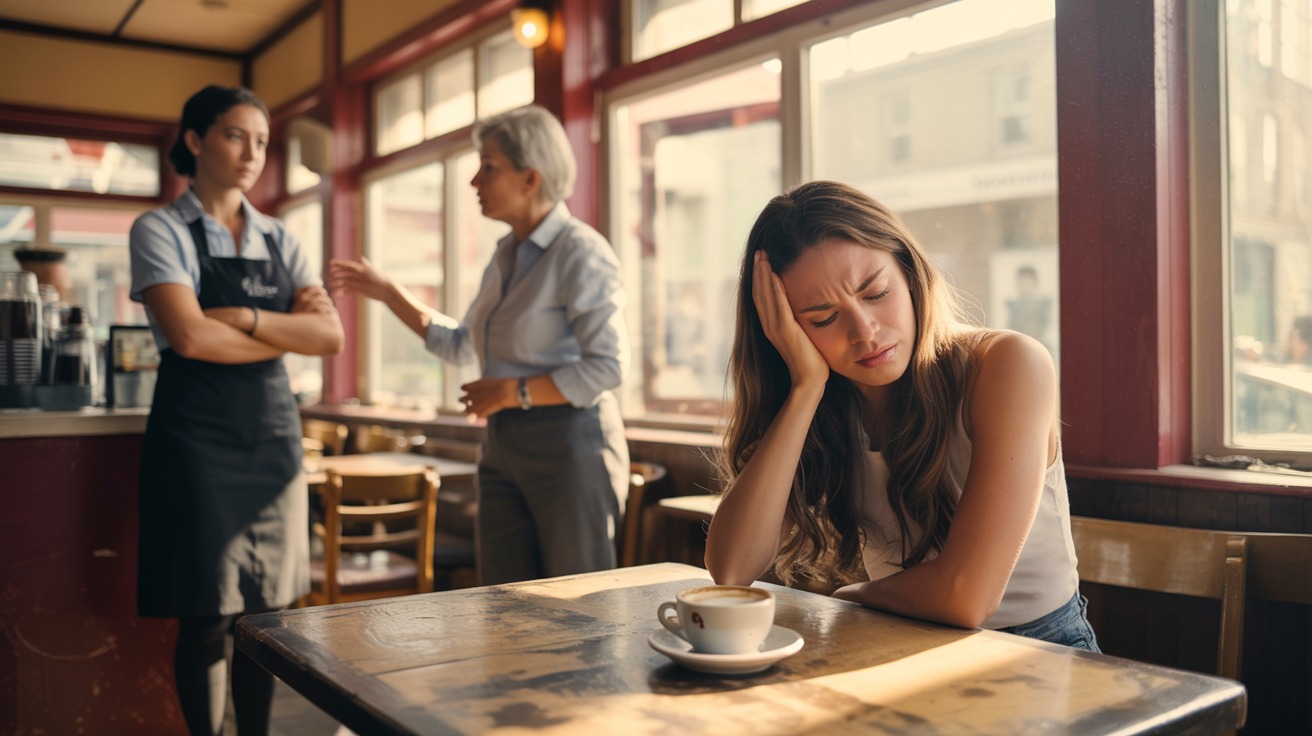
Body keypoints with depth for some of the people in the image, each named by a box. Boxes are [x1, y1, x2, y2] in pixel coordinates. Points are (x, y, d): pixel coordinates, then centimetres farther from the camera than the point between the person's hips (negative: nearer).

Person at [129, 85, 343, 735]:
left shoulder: (278, 240, 12)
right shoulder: (161, 230, 0)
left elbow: (331, 335, 0)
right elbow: (189, 336, -16)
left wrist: (243, 318, -12)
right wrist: (288, 330, -6)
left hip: (273, 435, 4)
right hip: (197, 437, -4)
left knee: (266, 613, 9)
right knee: (206, 619, 1)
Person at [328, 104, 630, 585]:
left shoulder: (581, 252, -12)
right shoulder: (506, 256, 14)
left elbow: (606, 366, -19)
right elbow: (461, 346, 23)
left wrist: (513, 391, -16)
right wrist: (387, 292, 21)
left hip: (569, 446, -8)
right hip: (503, 448, 8)